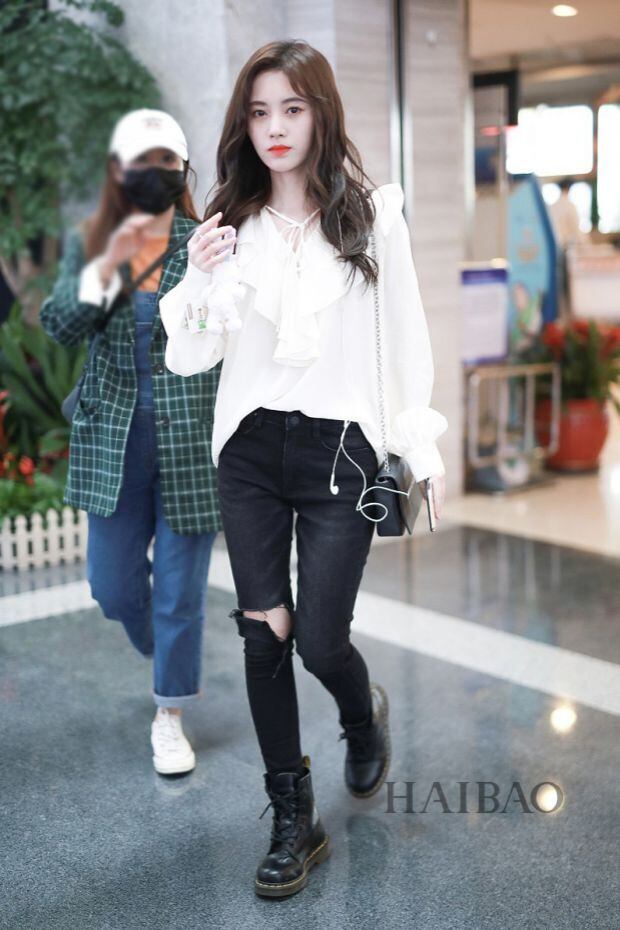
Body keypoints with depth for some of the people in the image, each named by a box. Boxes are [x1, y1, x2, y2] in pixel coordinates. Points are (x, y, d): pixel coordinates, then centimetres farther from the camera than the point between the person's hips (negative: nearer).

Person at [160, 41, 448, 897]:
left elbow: (405, 338, 2)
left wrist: (426, 447, 1)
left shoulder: (371, 216, -3)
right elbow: (194, 357, 3)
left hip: (339, 449, -3)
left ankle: (363, 715, 38)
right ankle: (294, 824, 22)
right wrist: (197, 280, -14)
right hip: (250, 449, 3)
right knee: (264, 633, 5)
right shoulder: (229, 223, 4)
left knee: (320, 640, -2)